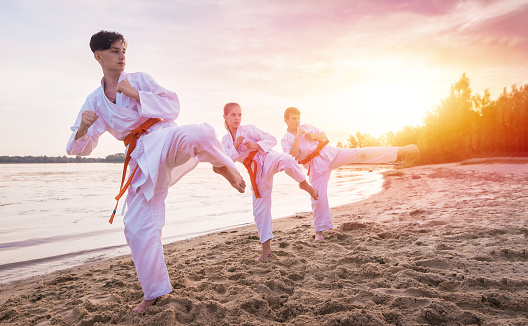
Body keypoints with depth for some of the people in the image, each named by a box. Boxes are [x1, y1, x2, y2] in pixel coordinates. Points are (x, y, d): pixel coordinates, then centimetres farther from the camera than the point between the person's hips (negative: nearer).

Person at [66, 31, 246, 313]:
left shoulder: (140, 79, 8)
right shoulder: (94, 101, 13)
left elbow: (172, 106, -1)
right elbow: (81, 147, 11)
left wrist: (136, 95, -11)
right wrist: (82, 129, -12)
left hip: (165, 139, -3)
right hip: (142, 160, 3)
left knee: (199, 134, -40)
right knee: (137, 226, 0)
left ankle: (223, 166, -5)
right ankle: (155, 292, 19)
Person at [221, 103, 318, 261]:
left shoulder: (249, 129, 4)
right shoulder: (226, 140, 14)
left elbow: (272, 139, -2)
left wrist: (257, 145, -19)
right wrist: (235, 147, -16)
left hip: (267, 158, -3)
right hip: (256, 171, 4)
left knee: (286, 160, -42)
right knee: (260, 210, 4)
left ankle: (304, 184, -17)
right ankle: (266, 248, 16)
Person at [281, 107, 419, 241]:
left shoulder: (307, 127, 8)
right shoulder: (285, 140, -1)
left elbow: (325, 138, 10)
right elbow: (293, 156, -18)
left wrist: (314, 136, -11)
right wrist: (298, 136, -23)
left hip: (329, 154, 2)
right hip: (316, 167, -2)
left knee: (362, 154, -12)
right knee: (318, 198, -3)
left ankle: (400, 151, -12)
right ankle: (319, 231, 16)